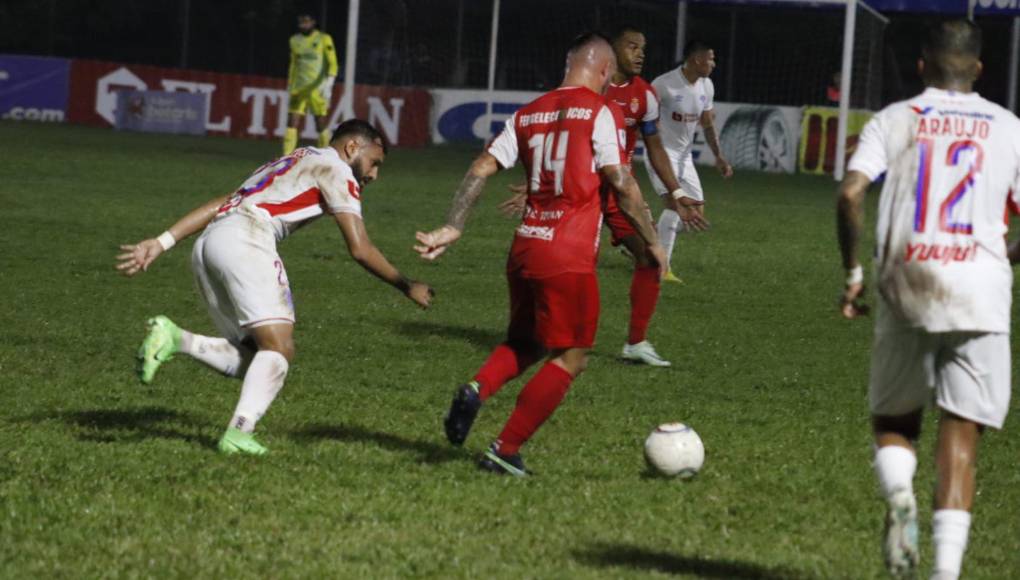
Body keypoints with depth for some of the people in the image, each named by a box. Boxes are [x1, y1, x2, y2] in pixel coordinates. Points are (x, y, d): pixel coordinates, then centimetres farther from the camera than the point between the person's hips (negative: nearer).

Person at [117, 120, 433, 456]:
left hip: (208, 241, 8)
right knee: (279, 349, -10)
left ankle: (173, 339, -8)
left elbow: (216, 206, 26)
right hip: (245, 239, -8)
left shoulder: (287, 165, 34)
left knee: (248, 359, 9)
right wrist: (407, 287, 14)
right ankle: (239, 433, -25)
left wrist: (161, 243, 21)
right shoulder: (335, 170, 10)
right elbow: (360, 250, 2)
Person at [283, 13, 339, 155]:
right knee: (292, 124, -7)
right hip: (299, 89, 4)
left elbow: (333, 64, -10)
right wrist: (290, 87, 22)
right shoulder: (295, 40, 10)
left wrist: (329, 84, -23)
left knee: (321, 126, 1)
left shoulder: (324, 39, -6)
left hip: (317, 89, -4)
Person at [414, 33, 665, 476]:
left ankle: (477, 389, -7)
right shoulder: (599, 112, -5)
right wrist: (652, 243, 1)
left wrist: (453, 228, 6)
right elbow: (622, 185, -9)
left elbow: (482, 169, 6)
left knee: (525, 343, 23)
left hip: (525, 246, 7)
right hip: (570, 257, -7)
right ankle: (505, 451, -2)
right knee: (570, 359, 3)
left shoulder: (528, 115, 13)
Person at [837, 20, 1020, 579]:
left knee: (893, 421, 17)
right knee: (961, 435, 2)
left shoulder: (894, 119, 8)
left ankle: (899, 495, -14)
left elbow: (850, 193, -6)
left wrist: (853, 272, 4)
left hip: (907, 284, 0)